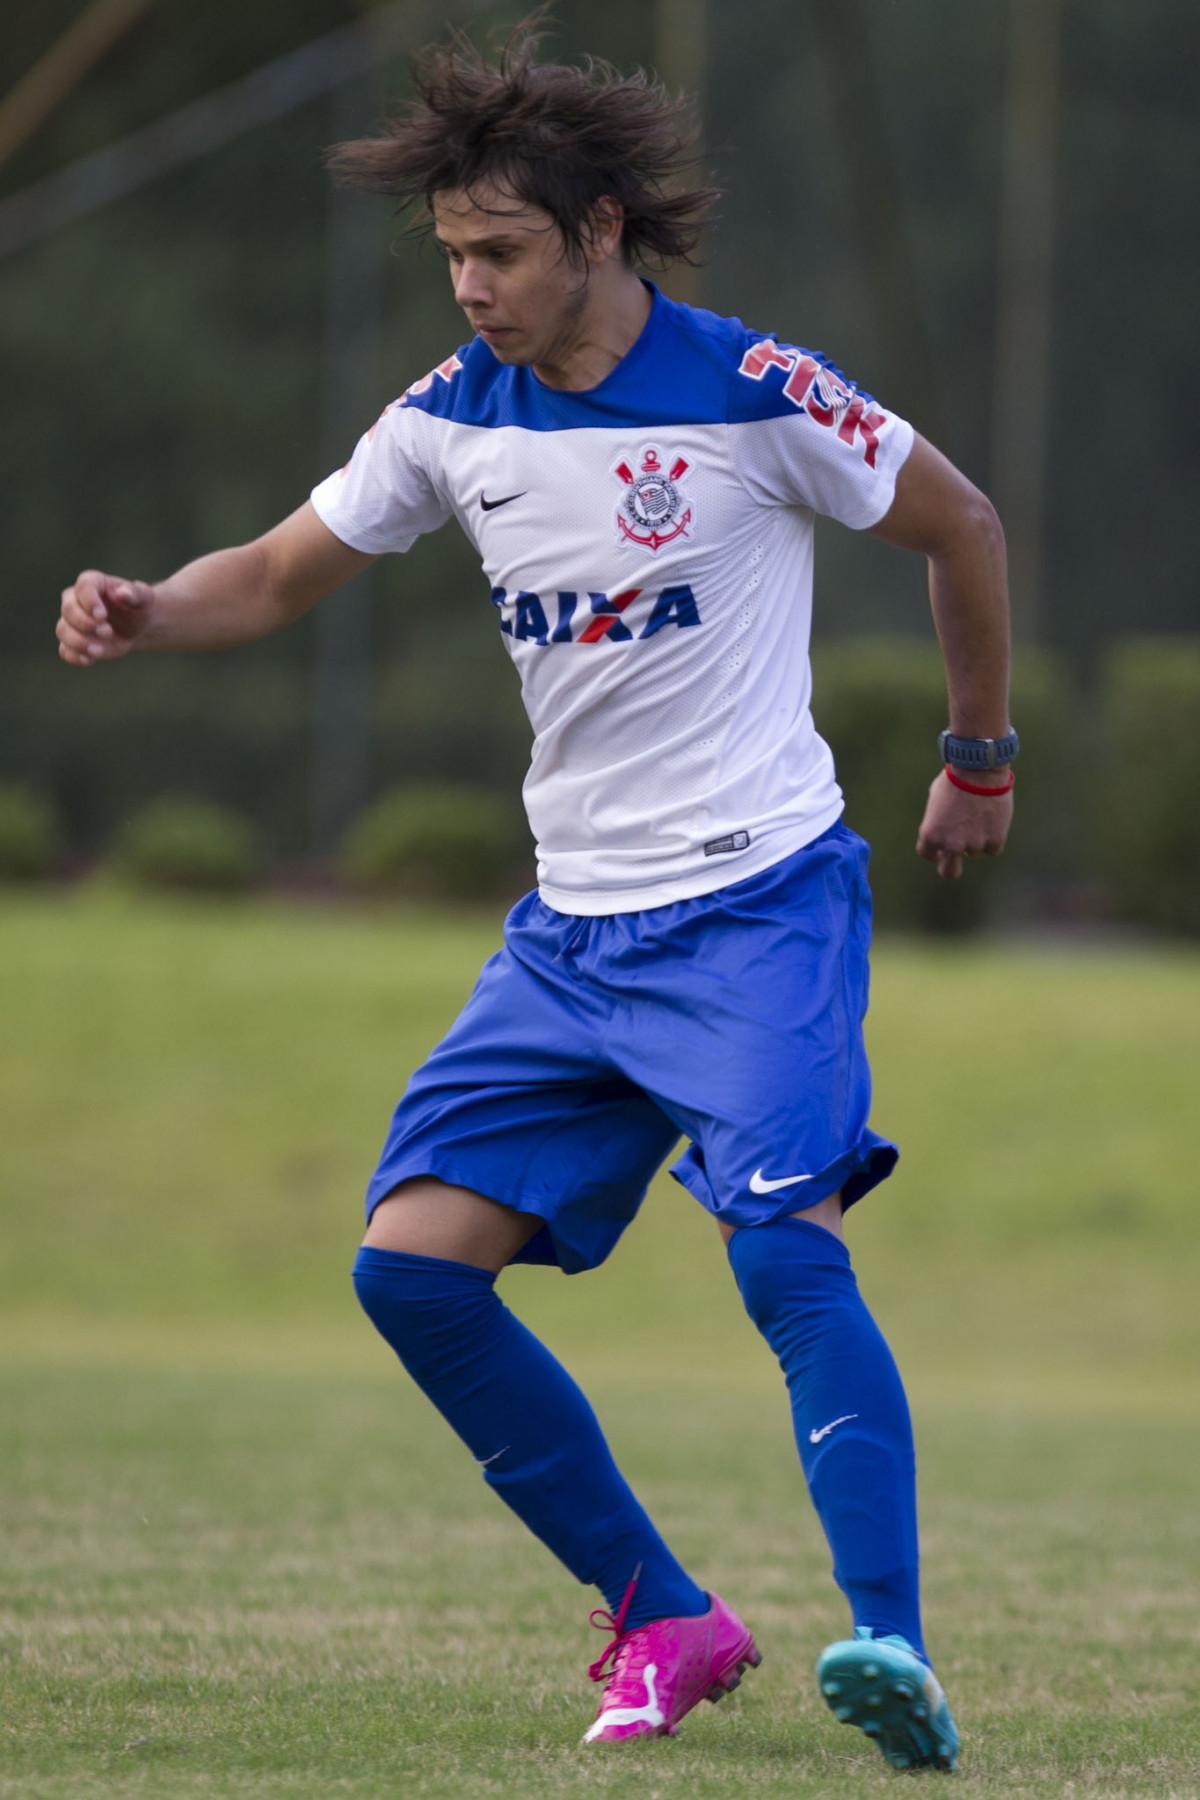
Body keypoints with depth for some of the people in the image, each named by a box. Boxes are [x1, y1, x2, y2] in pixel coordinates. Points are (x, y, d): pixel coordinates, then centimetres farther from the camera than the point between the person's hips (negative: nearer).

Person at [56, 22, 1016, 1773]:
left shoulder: (755, 392, -11)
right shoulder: (455, 416, 4)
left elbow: (961, 526, 3)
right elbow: (280, 574, 14)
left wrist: (979, 759, 12)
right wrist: (148, 611, -8)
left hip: (761, 900, -6)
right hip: (574, 927, 6)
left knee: (783, 1244, -26)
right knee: (411, 1264, -5)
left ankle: (893, 1645, -29)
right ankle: (666, 1618, 5)